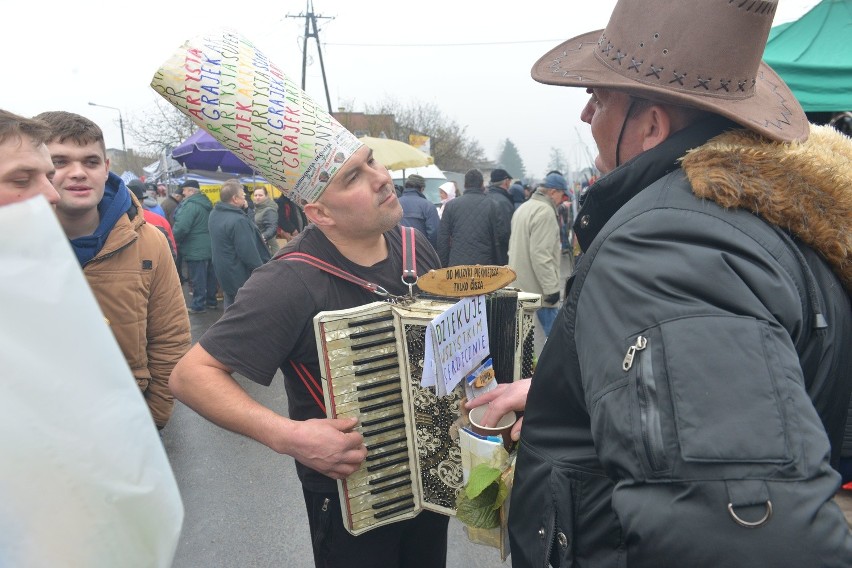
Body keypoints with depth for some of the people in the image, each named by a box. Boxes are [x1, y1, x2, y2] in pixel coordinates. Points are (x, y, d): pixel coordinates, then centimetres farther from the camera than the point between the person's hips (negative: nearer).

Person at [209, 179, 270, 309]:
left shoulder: (215, 214, 4)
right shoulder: (238, 221, -26)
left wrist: (244, 209, -6)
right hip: (243, 279, -9)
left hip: (225, 274, 9)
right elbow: (249, 253, -25)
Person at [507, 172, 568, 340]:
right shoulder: (545, 211, -15)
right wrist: (552, 287, -19)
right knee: (550, 334, -7)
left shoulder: (524, 207, 16)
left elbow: (513, 245, 23)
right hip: (537, 288, -10)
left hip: (519, 285, 10)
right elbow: (541, 254, -23)